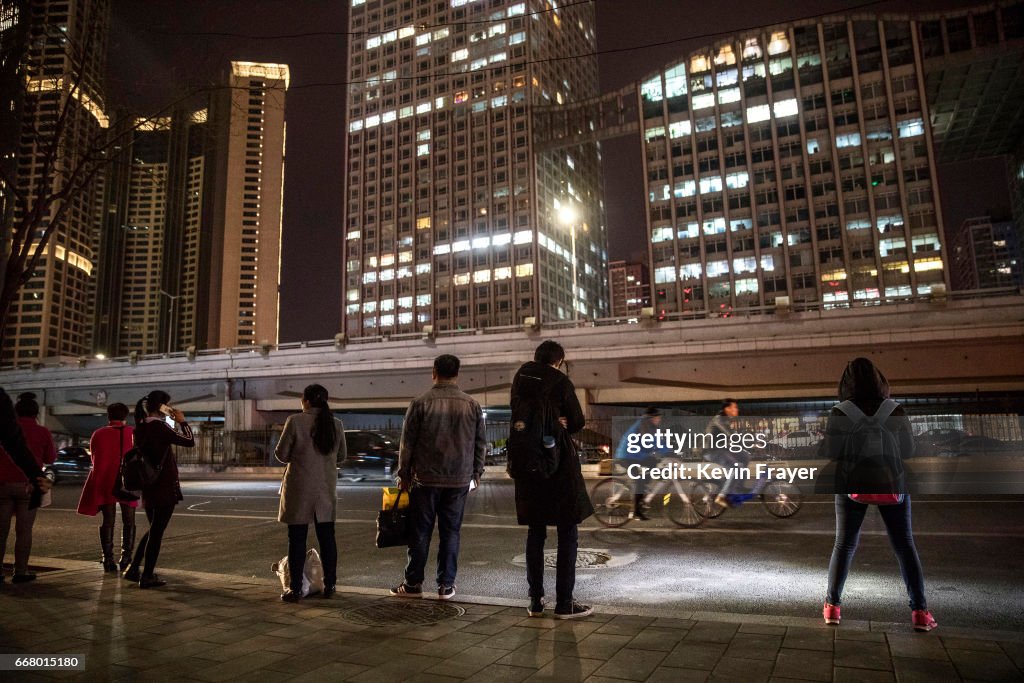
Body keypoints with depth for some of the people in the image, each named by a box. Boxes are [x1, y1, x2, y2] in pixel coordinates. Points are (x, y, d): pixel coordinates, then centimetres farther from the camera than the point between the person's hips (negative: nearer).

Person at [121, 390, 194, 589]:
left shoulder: (139, 429, 8)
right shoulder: (159, 426, -16)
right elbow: (189, 442, -17)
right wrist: (182, 421, -4)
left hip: (147, 486, 8)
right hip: (165, 487, -8)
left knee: (153, 529, 21)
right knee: (157, 531, 1)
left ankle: (133, 568, 22)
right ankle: (147, 576, 8)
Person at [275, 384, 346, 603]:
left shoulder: (295, 421, -10)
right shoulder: (336, 424, 1)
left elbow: (281, 454, -5)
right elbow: (341, 456, 10)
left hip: (300, 490, -3)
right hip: (326, 489, 4)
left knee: (297, 539, 5)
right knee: (327, 538, 11)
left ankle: (295, 589, 9)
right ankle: (329, 586, 17)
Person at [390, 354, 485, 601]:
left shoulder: (420, 403, -6)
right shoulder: (472, 405, 1)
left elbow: (407, 442, -2)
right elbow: (481, 443, 6)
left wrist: (404, 474, 8)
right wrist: (476, 473, 16)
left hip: (426, 479, -2)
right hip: (460, 480, 2)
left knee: (420, 532, 8)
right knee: (451, 532, 9)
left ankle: (413, 583, 15)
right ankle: (446, 585, 13)